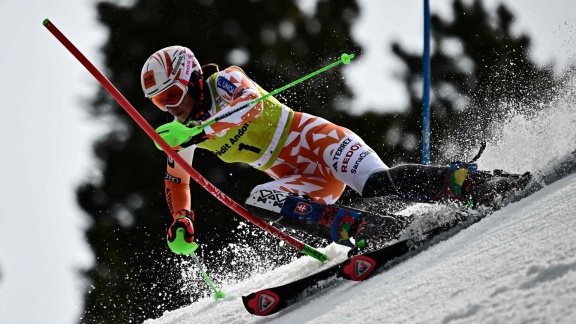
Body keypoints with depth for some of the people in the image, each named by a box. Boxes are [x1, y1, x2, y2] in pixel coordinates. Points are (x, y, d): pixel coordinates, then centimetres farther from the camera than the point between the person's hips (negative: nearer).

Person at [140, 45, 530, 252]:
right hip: (300, 181, 7)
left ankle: (474, 181, -24)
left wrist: (204, 127, -42)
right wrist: (182, 221, 9)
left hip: (315, 141, -6)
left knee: (378, 184, -30)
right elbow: (176, 180, 25)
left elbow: (251, 101, -30)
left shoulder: (224, 80, -8)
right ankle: (361, 228, -31)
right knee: (258, 203, -23)